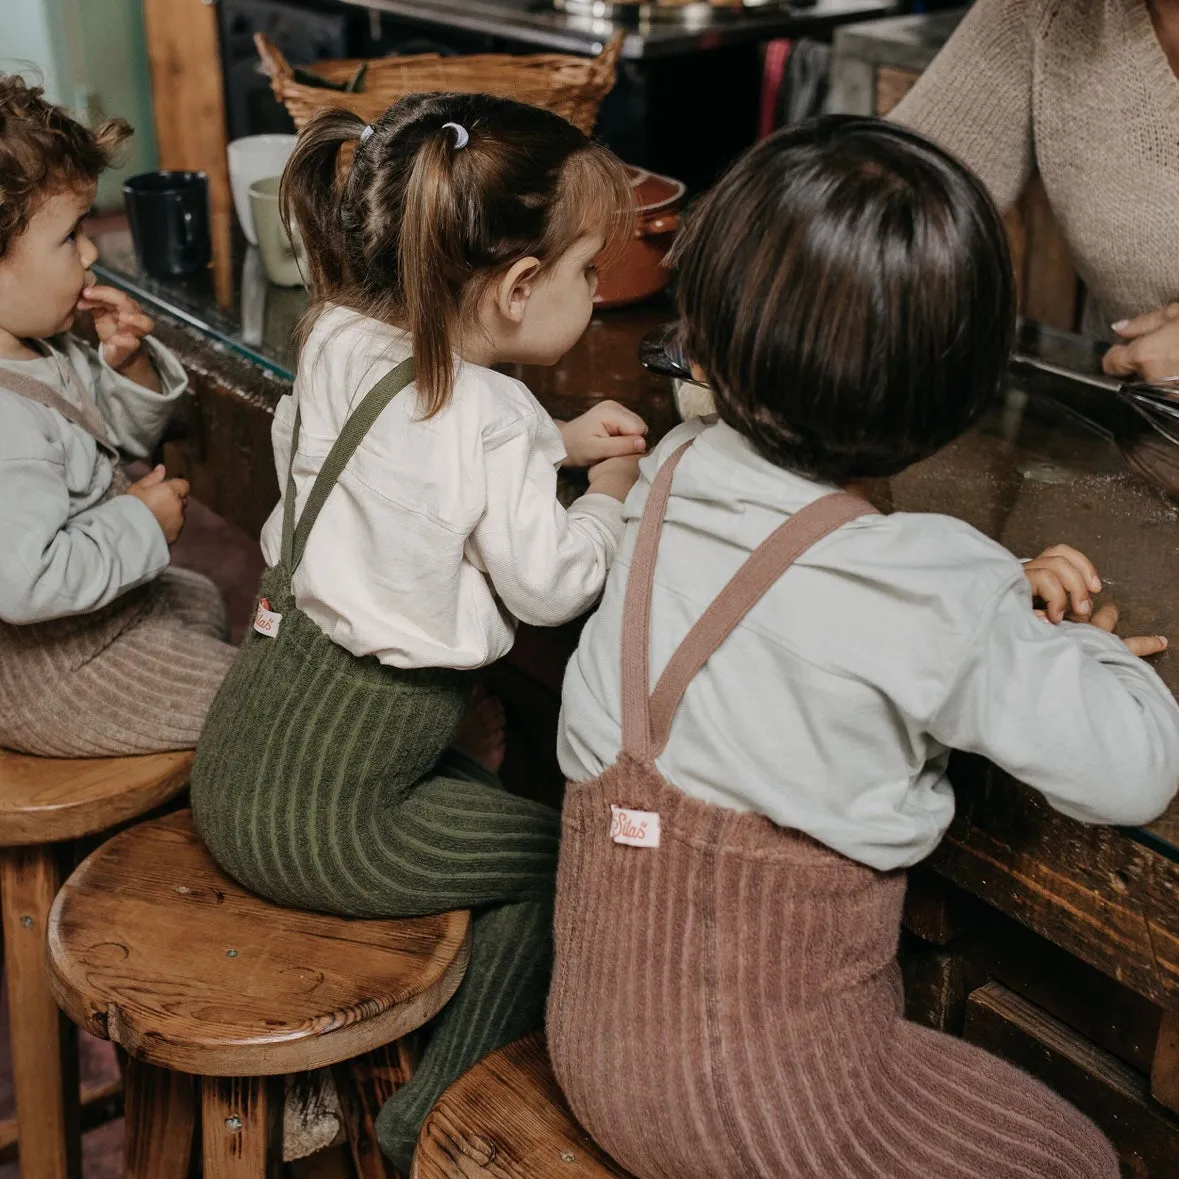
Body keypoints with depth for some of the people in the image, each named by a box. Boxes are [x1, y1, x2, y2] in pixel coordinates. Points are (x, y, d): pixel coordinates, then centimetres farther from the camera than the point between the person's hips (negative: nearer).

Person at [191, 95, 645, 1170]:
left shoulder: (340, 345, 3)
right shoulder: (491, 415, -19)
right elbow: (548, 585, -11)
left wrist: (558, 439, 13)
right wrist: (611, 492, 7)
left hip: (237, 763, 8)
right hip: (321, 818, -8)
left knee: (469, 775, 28)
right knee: (559, 857, 9)